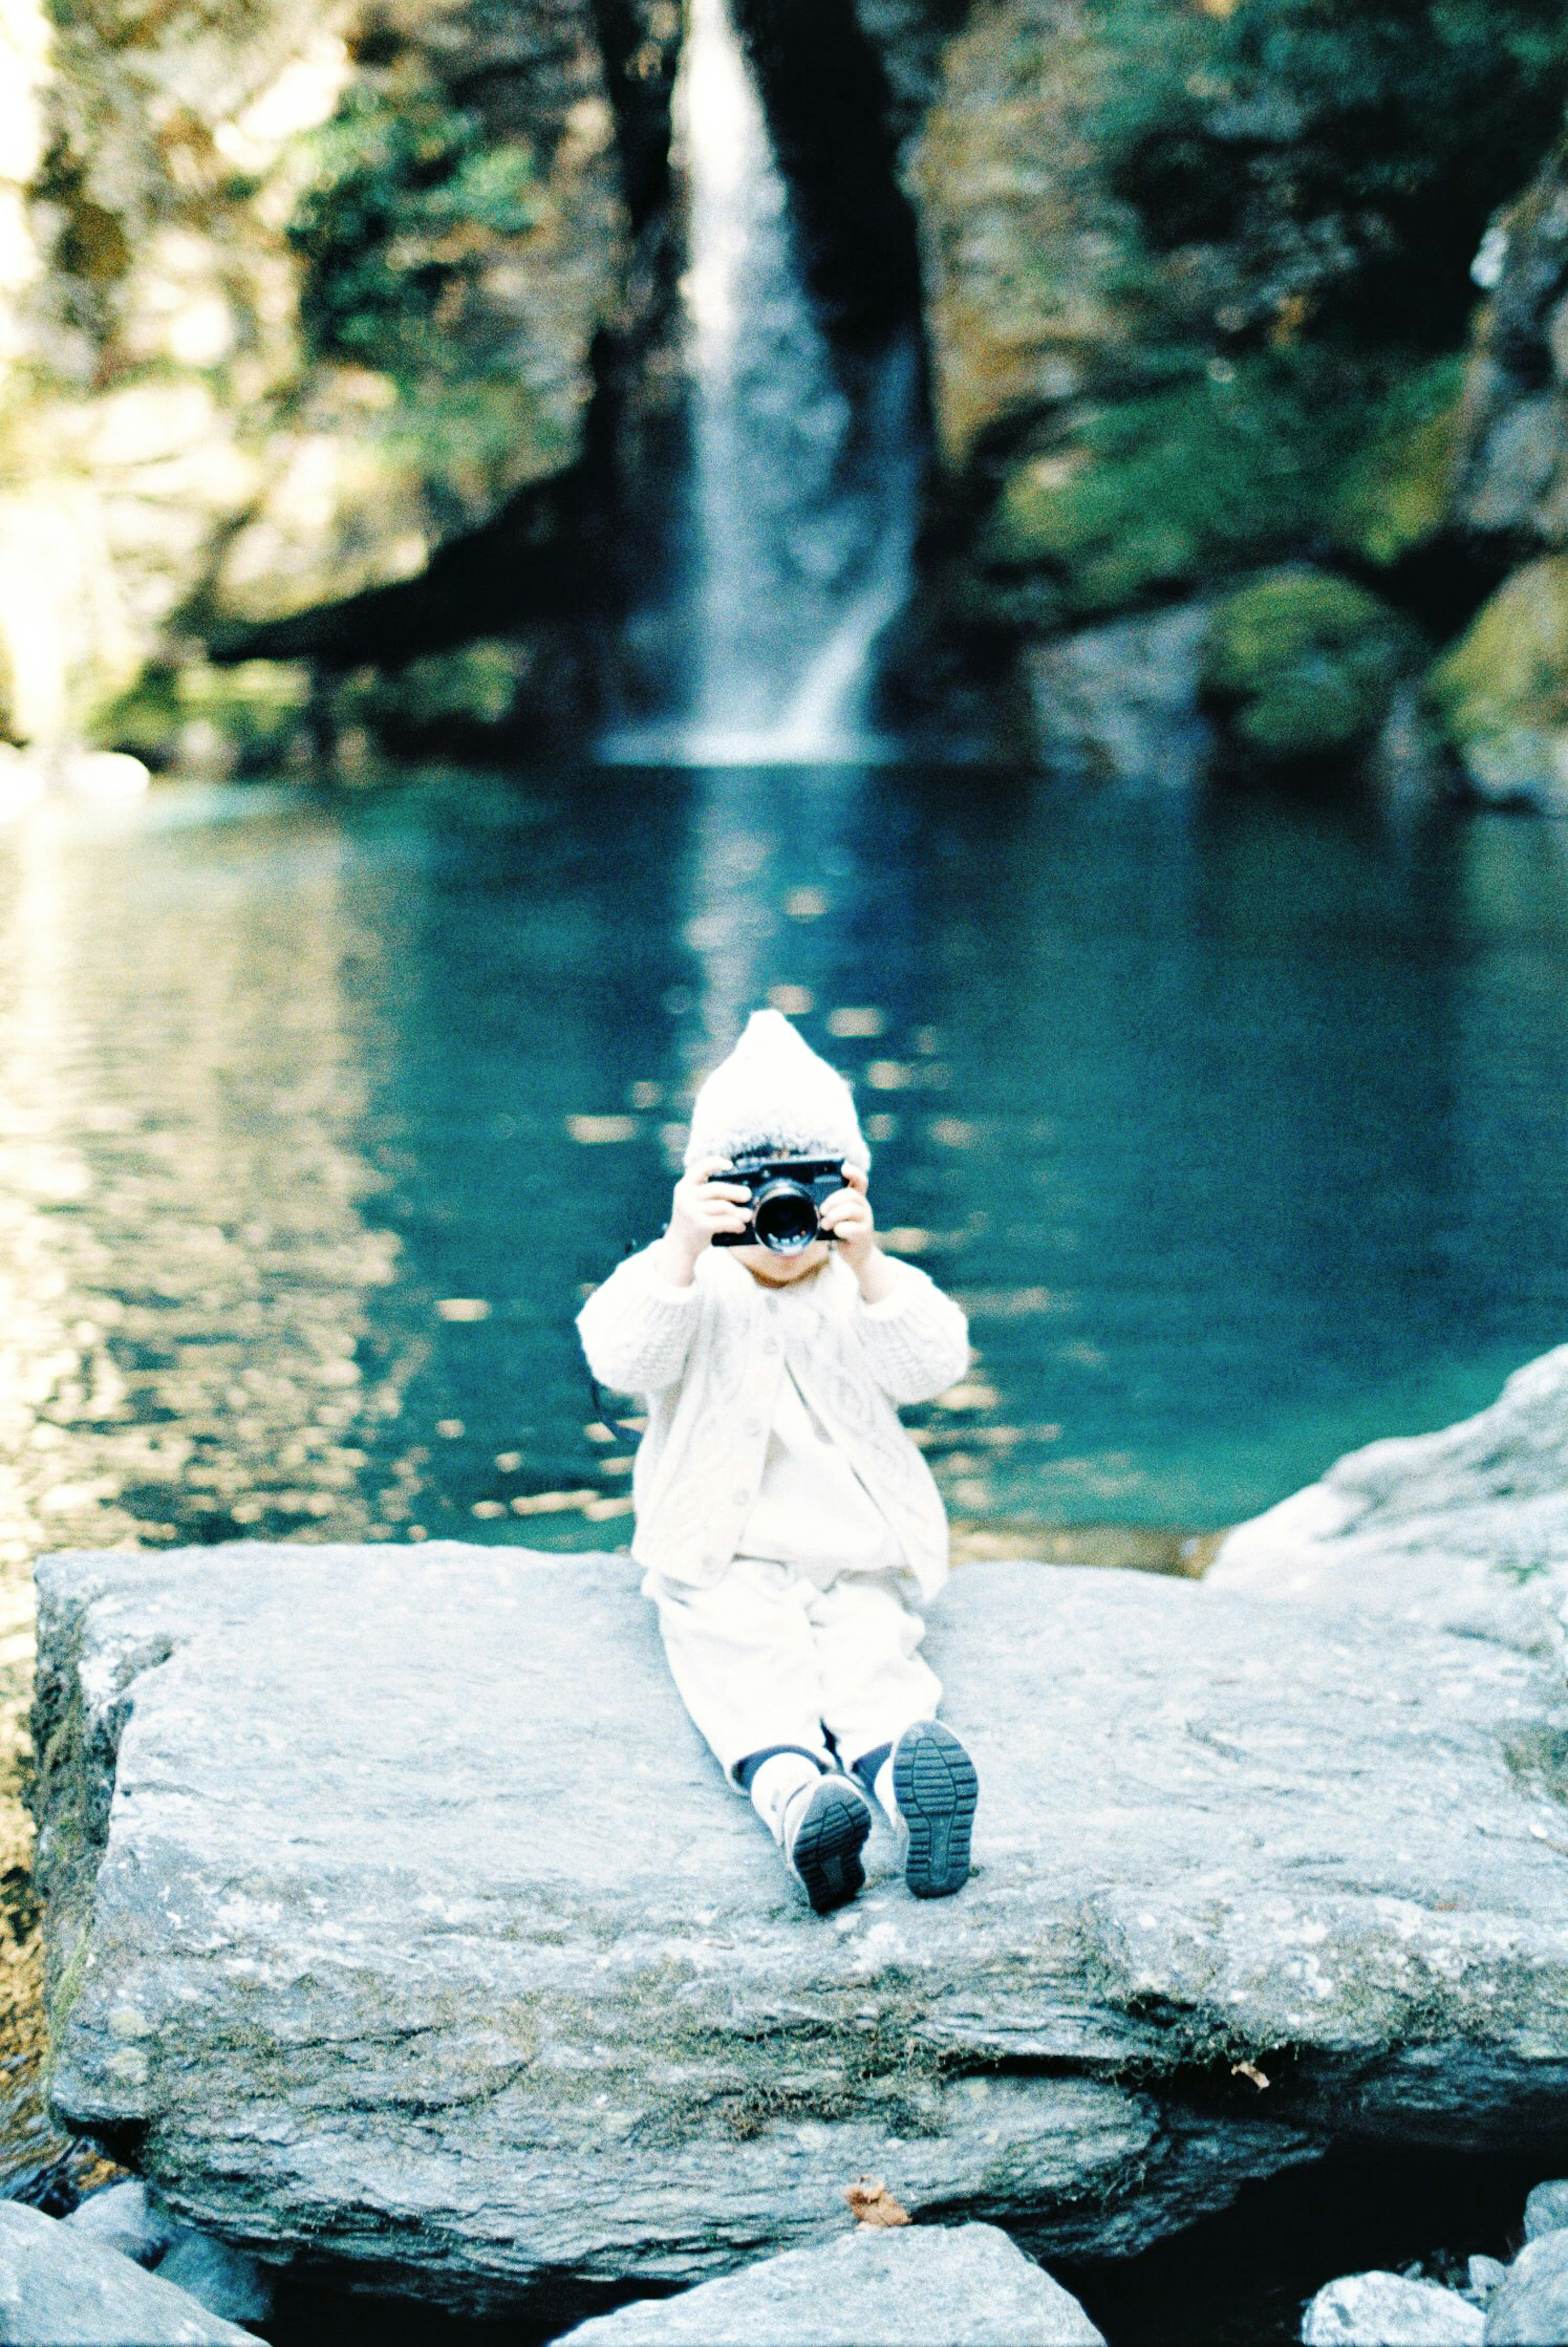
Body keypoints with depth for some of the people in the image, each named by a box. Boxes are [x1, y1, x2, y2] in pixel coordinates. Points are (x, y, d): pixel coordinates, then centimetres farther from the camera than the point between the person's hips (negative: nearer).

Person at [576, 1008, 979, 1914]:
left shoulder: (872, 1286, 9)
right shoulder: (693, 1285, 5)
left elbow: (932, 1367, -12)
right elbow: (622, 1359, -17)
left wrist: (869, 1264, -29)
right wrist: (681, 1252, -34)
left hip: (859, 1556, 2)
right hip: (723, 1558, -2)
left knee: (874, 1650, -27)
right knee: (753, 1665, -30)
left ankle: (903, 1769, -56)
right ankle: (793, 1789, -58)